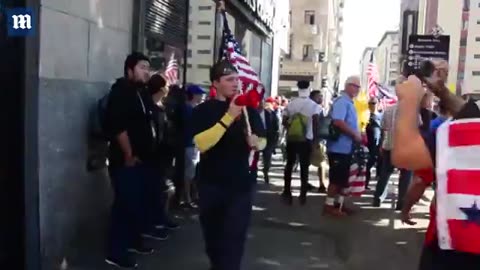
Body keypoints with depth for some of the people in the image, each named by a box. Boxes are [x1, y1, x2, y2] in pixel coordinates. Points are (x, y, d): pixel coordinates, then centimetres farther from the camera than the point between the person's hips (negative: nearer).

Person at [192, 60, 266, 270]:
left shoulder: (247, 108, 4)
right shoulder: (203, 110, -4)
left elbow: (263, 140, 11)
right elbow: (202, 143, -20)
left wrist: (256, 142, -13)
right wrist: (228, 117, -26)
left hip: (241, 183, 1)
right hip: (211, 184, 0)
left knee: (234, 236, -4)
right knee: (213, 235, 16)